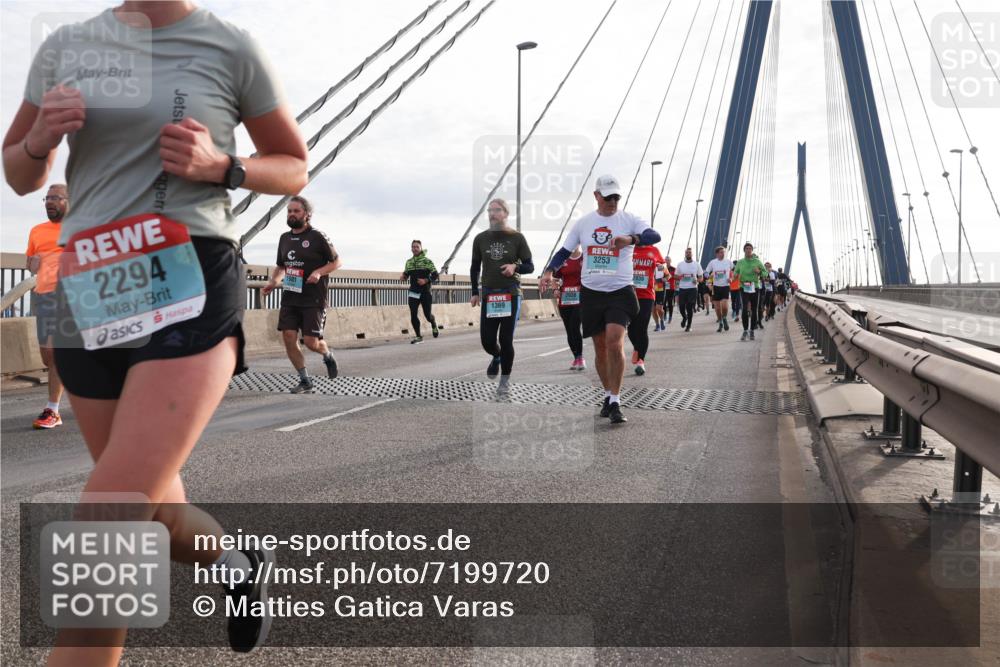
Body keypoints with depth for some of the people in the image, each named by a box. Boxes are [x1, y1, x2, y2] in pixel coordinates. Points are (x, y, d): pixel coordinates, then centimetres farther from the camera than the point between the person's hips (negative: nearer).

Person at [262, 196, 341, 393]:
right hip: (289, 297, 5)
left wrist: (319, 272, -17)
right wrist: (273, 282, 4)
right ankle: (305, 381, 9)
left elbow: (336, 261, -1)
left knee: (311, 341, -7)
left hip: (313, 299, -5)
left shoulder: (317, 237, -5)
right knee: (288, 338, -5)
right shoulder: (285, 238, 11)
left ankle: (328, 355, 29)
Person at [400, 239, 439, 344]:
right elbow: (406, 274, 21)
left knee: (427, 315, 1)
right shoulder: (408, 262, 9)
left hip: (425, 292, -4)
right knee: (413, 315, -4)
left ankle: (434, 325, 36)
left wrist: (426, 280, -20)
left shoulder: (427, 261, -5)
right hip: (413, 293, 4)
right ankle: (418, 336, 8)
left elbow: (435, 276, -5)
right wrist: (403, 277, -2)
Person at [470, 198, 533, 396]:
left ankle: (505, 380, 13)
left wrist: (515, 267, -17)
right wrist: (475, 292, 9)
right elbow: (475, 268, 16)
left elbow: (530, 266, 3)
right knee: (487, 340, 1)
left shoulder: (516, 237, 0)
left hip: (511, 294, -2)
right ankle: (496, 357, 37)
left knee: (506, 340, -3)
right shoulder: (480, 238, 7)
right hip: (488, 294, 2)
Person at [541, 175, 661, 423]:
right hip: (591, 293, 3)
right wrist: (549, 271, -5)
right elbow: (565, 251, 13)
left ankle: (616, 402, -9)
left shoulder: (629, 220, -3)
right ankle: (608, 395, 28)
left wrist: (631, 239, -37)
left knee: (615, 344, -18)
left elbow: (655, 236, -18)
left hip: (620, 291, -3)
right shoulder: (583, 223, 6)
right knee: (600, 348, 10)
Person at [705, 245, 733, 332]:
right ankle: (720, 323, 21)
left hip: (725, 286, -1)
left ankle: (725, 318, 14)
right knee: (717, 307, 5)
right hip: (716, 287, 1)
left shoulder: (729, 262, 0)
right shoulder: (712, 262, 0)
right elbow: (706, 273, 7)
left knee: (725, 306, -15)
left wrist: (731, 278, -2)